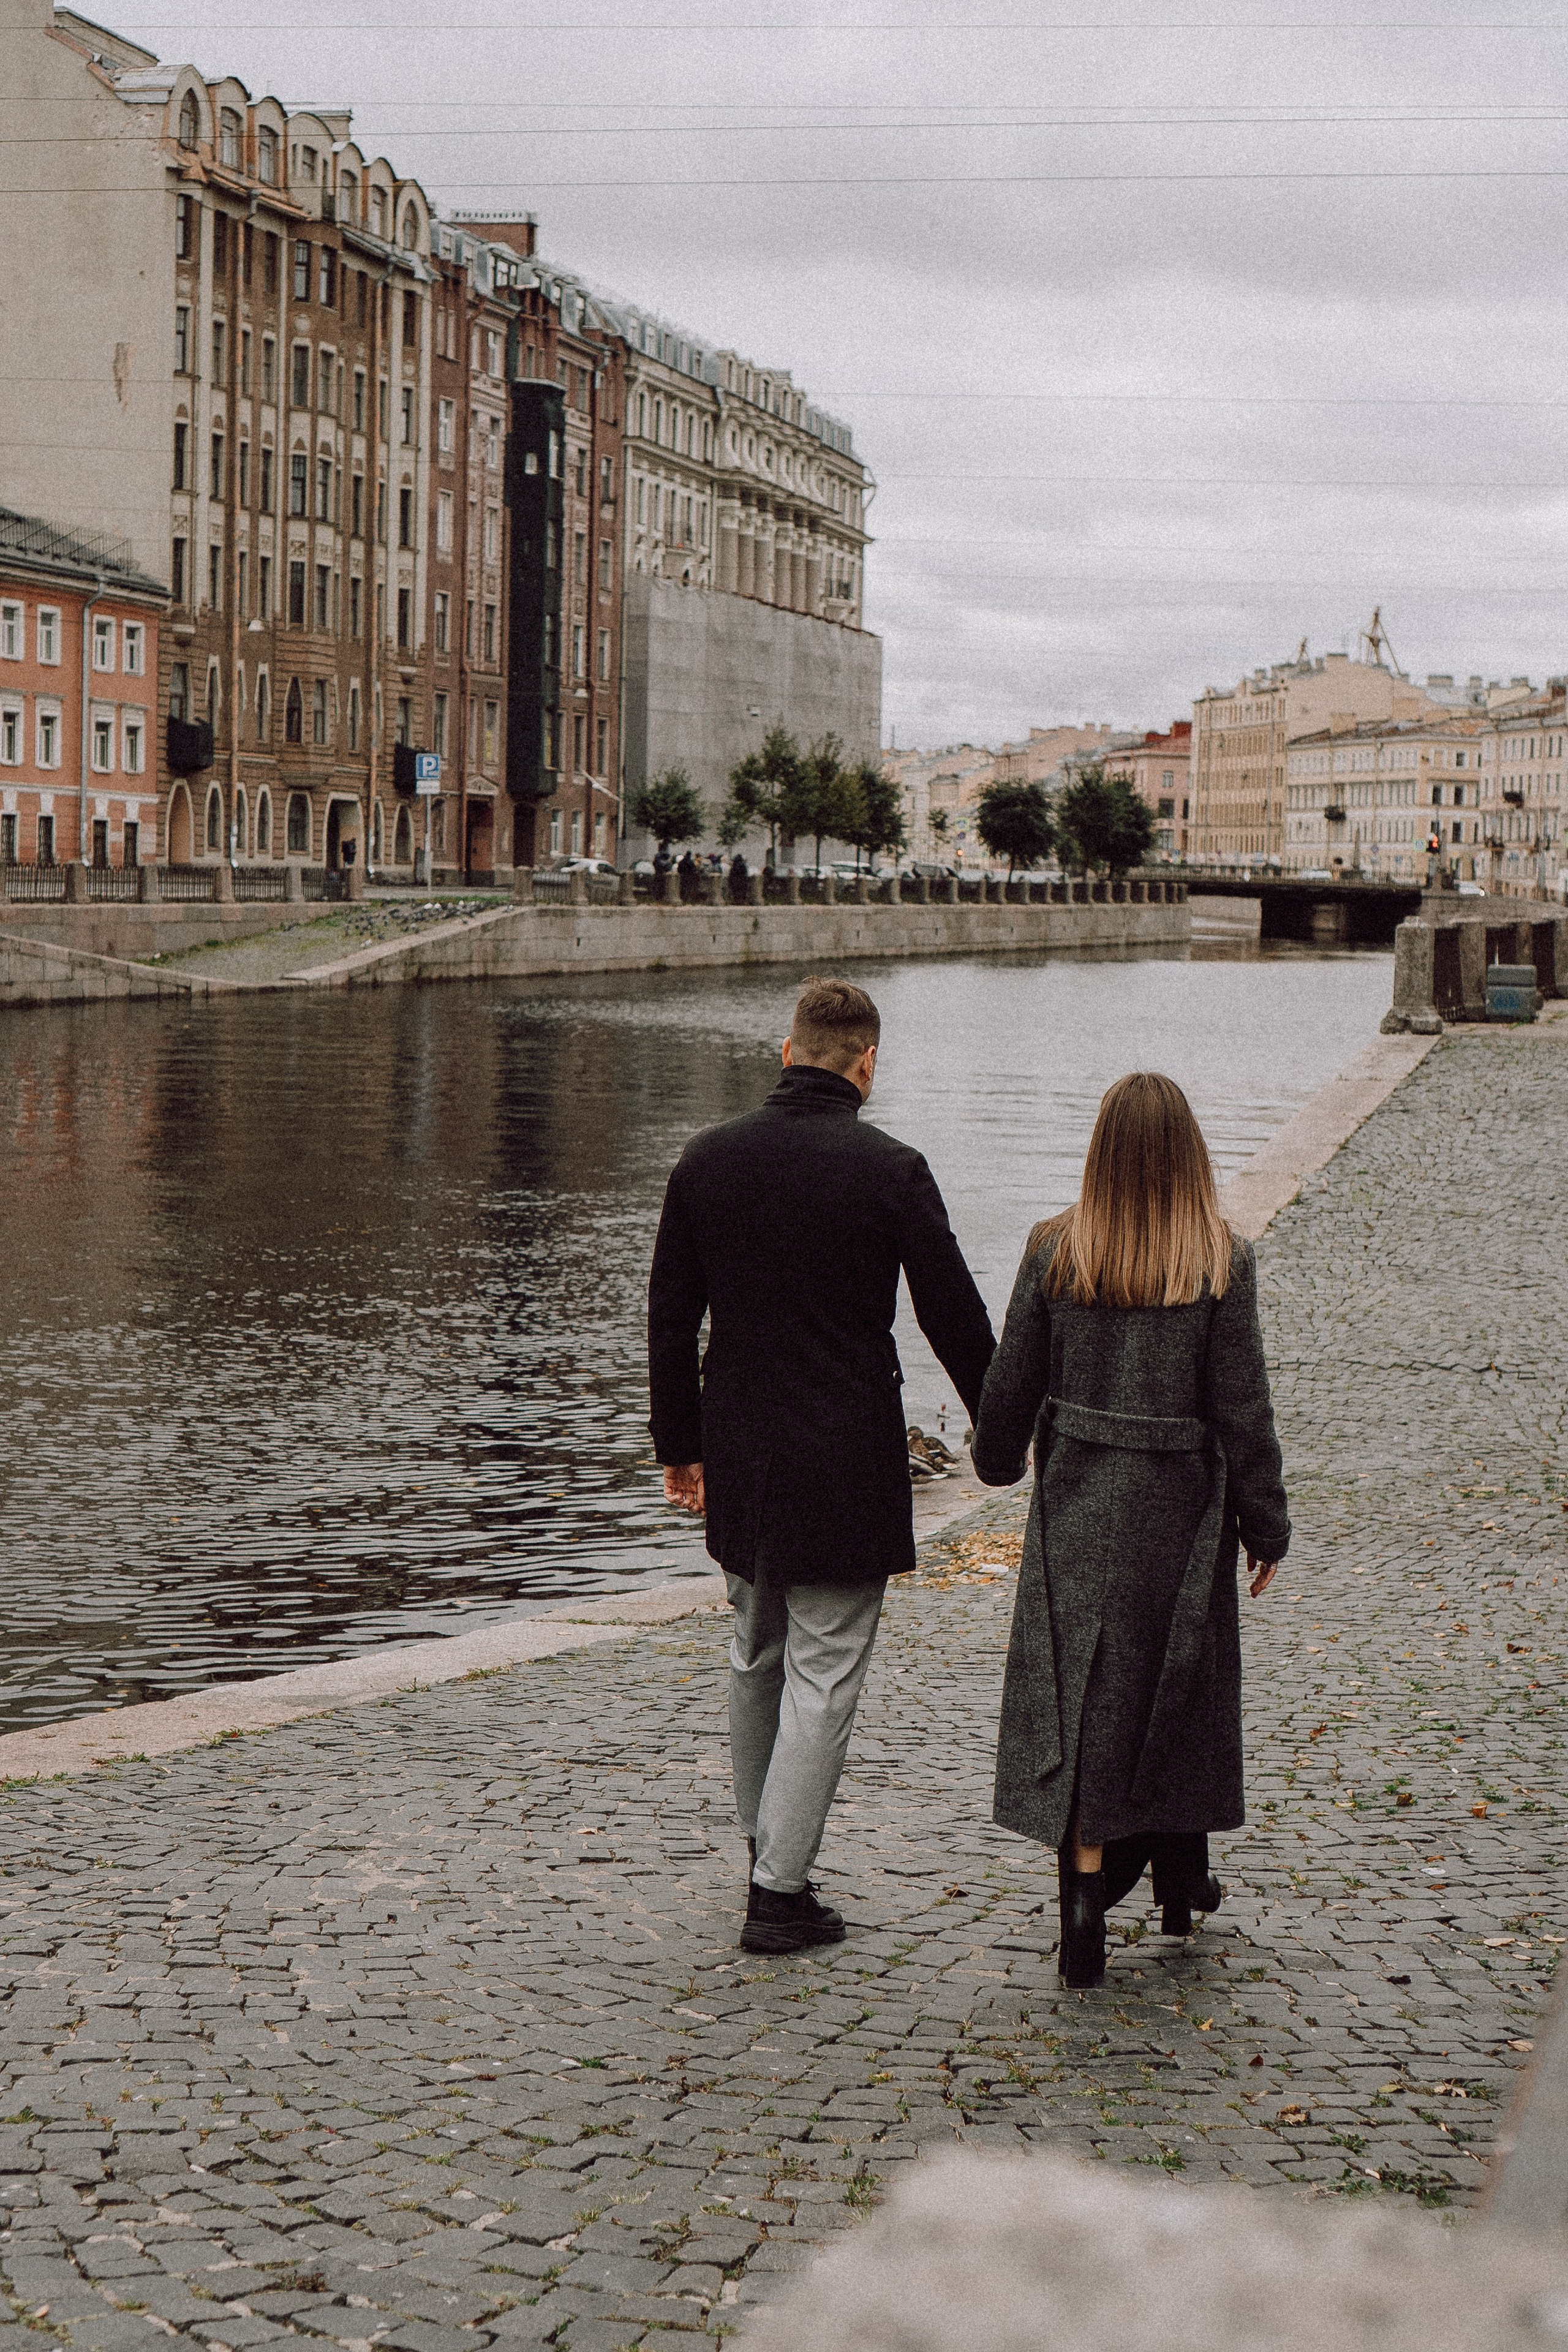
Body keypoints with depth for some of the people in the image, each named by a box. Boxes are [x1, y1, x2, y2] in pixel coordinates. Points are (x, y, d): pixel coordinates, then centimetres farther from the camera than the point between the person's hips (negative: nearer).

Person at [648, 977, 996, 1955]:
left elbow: (671, 1316, 6)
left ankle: (767, 1848, 30)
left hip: (739, 1456, 5)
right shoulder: (891, 1171, -12)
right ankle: (782, 1889, 2)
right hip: (846, 1464, -5)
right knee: (824, 1674, 2)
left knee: (756, 1662, 20)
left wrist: (680, 1442, 17)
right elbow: (956, 1317, -6)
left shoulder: (707, 1159, 1)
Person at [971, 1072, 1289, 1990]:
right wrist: (1267, 1528, 1)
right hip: (1180, 1508, -1)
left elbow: (1013, 1384, 2)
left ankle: (1086, 1897, -4)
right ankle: (1182, 1880, 30)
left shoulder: (1055, 1253, -5)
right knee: (1179, 1688, 15)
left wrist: (999, 1460, 22)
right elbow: (1244, 1411, -9)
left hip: (1076, 1507, 1)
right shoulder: (1223, 1265, -11)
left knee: (1080, 1703, 5)